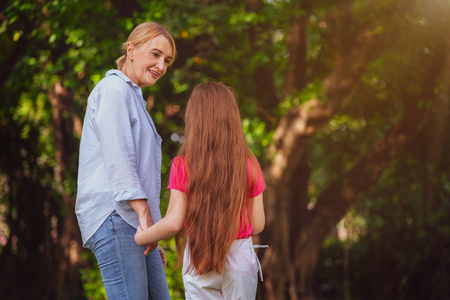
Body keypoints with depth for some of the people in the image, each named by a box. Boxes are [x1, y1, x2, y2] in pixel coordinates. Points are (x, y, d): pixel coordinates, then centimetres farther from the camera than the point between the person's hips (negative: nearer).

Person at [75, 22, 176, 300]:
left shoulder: (135, 99, 27)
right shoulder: (113, 88, -3)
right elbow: (116, 156, -14)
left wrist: (153, 237, 23)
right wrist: (144, 213, -19)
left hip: (135, 223, 10)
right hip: (113, 214, -10)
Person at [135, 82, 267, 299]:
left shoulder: (183, 166, -10)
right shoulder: (249, 165, -5)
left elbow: (174, 222, -13)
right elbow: (257, 225, -1)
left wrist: (140, 237, 3)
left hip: (199, 259, -1)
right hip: (240, 258, 1)